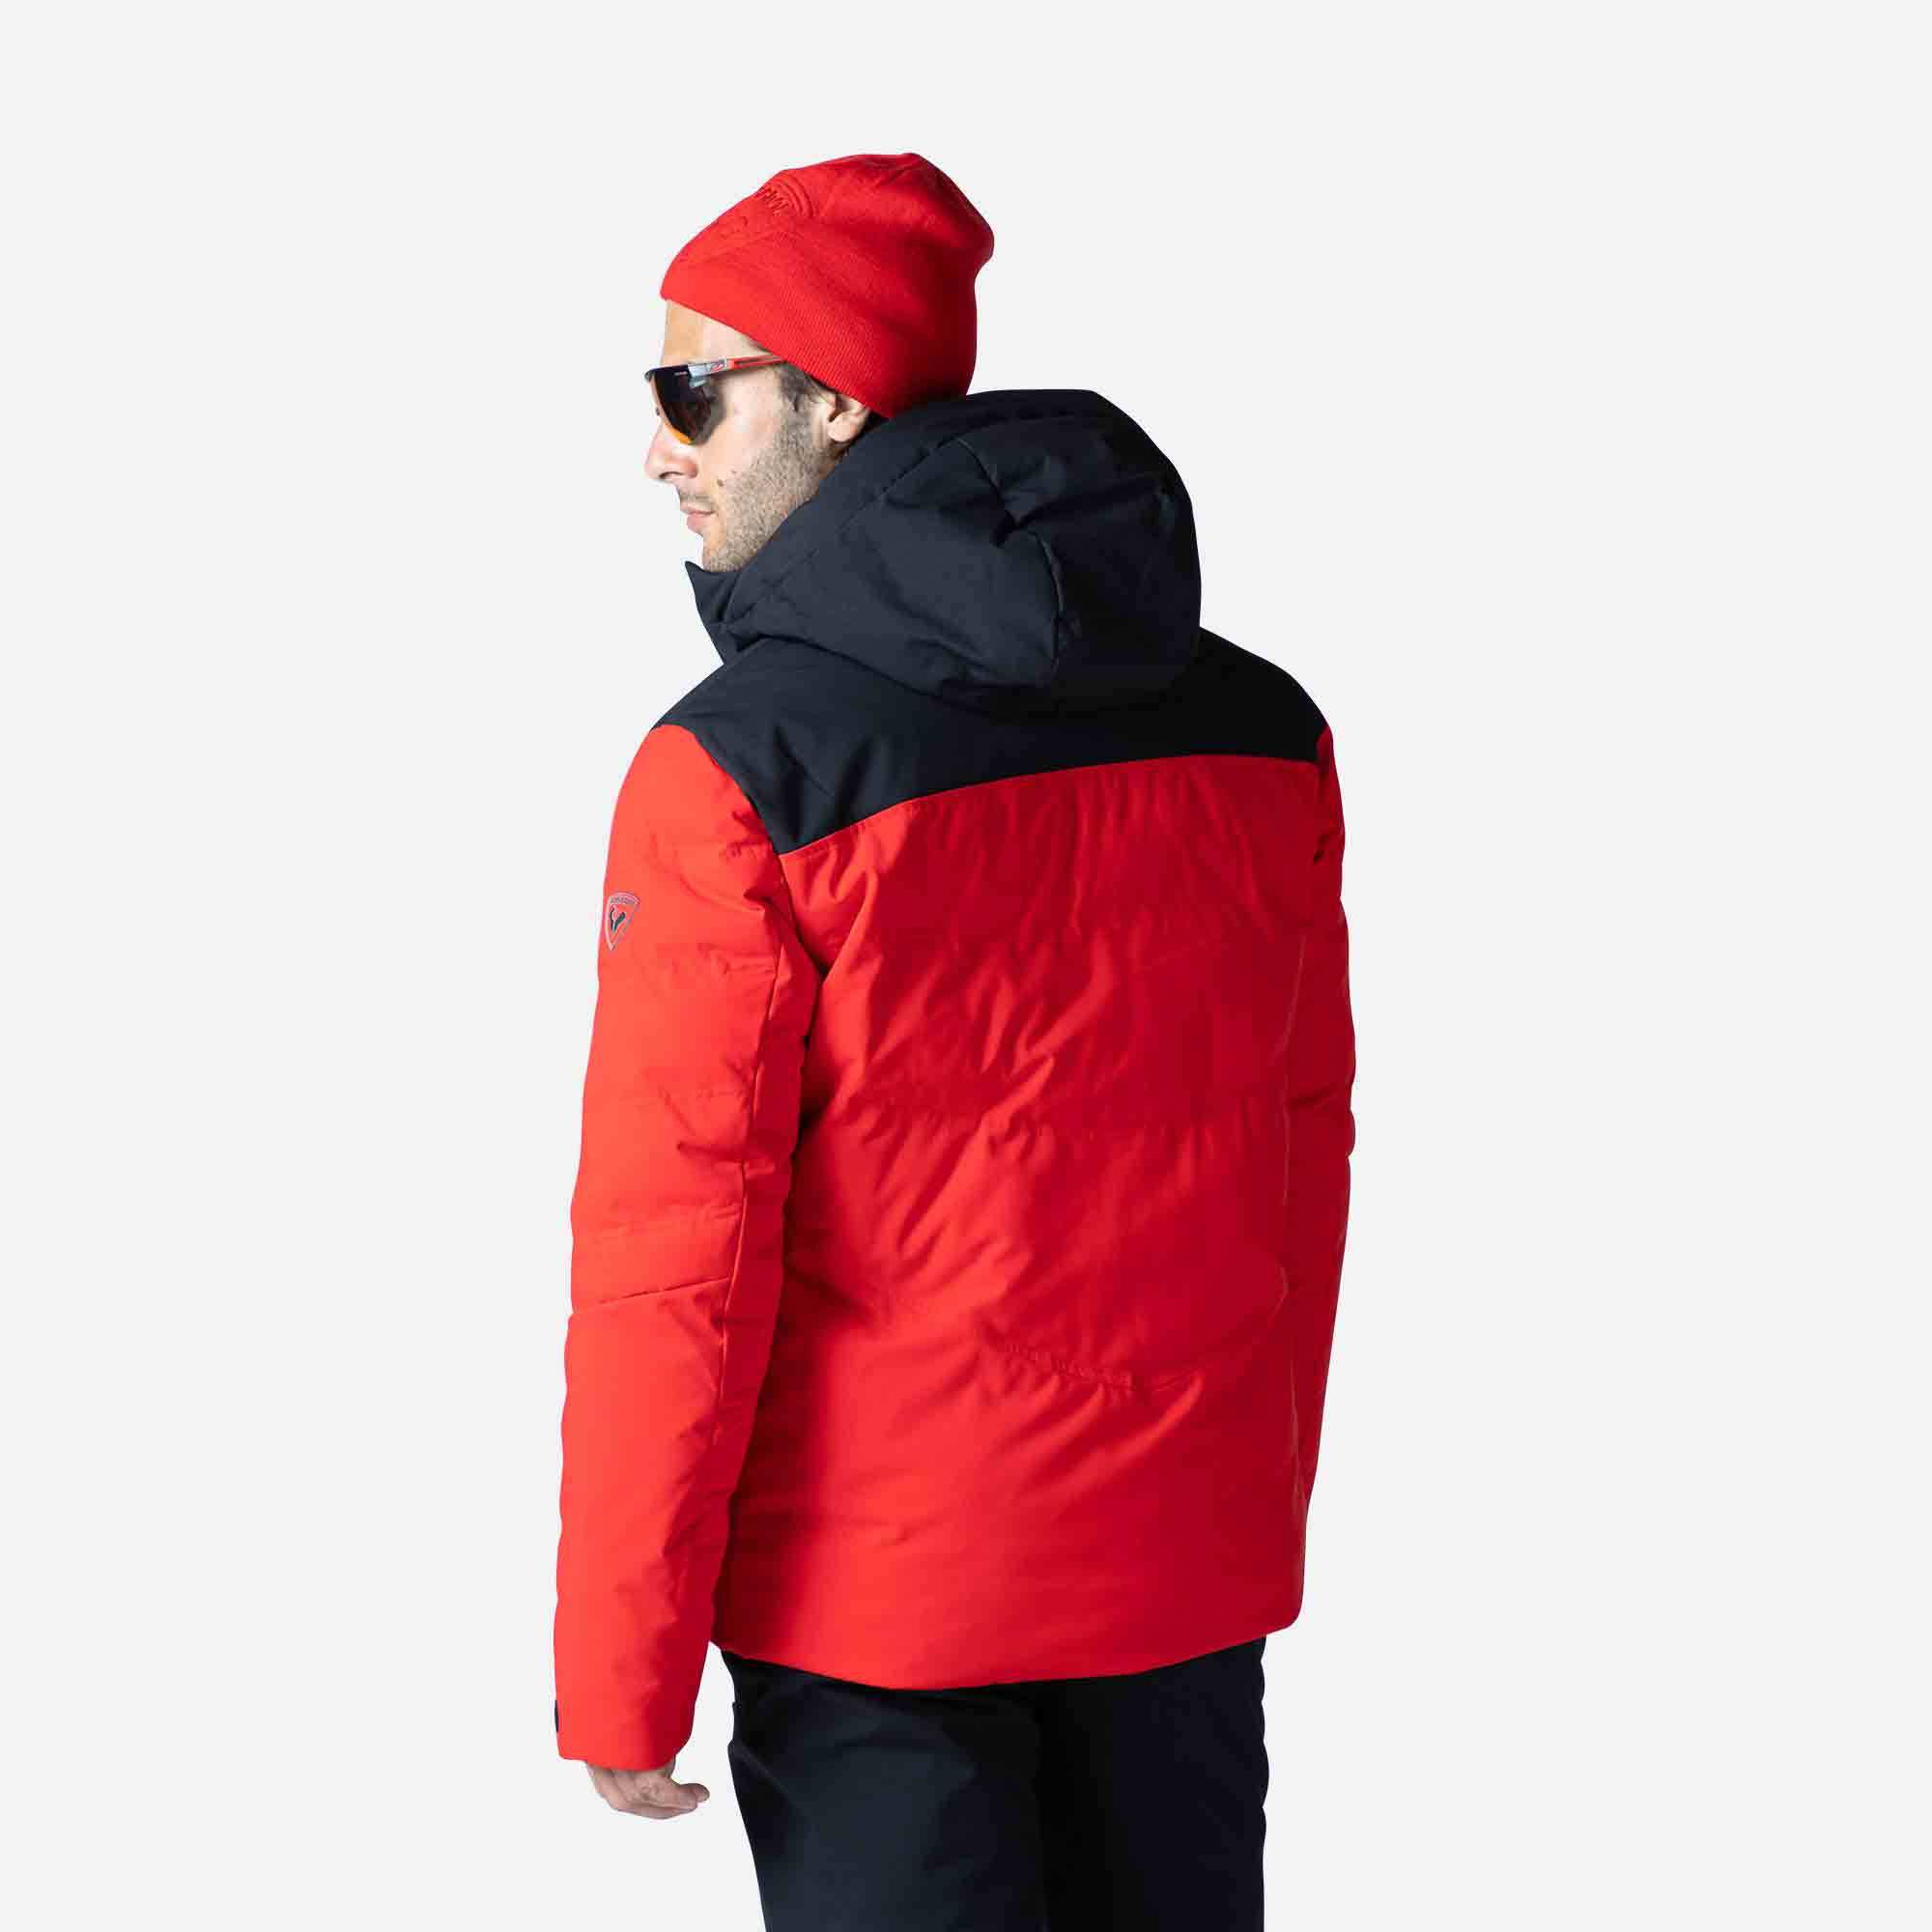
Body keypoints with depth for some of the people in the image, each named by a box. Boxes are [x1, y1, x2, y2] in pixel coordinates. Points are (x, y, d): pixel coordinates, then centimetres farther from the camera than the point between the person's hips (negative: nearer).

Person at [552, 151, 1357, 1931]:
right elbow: (1304, 1153, 9)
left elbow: (677, 1258, -15)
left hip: (876, 1592, -5)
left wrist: (619, 1682, -8)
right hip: (1190, 1576, 5)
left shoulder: (735, 768, -16)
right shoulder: (1260, 729, 1)